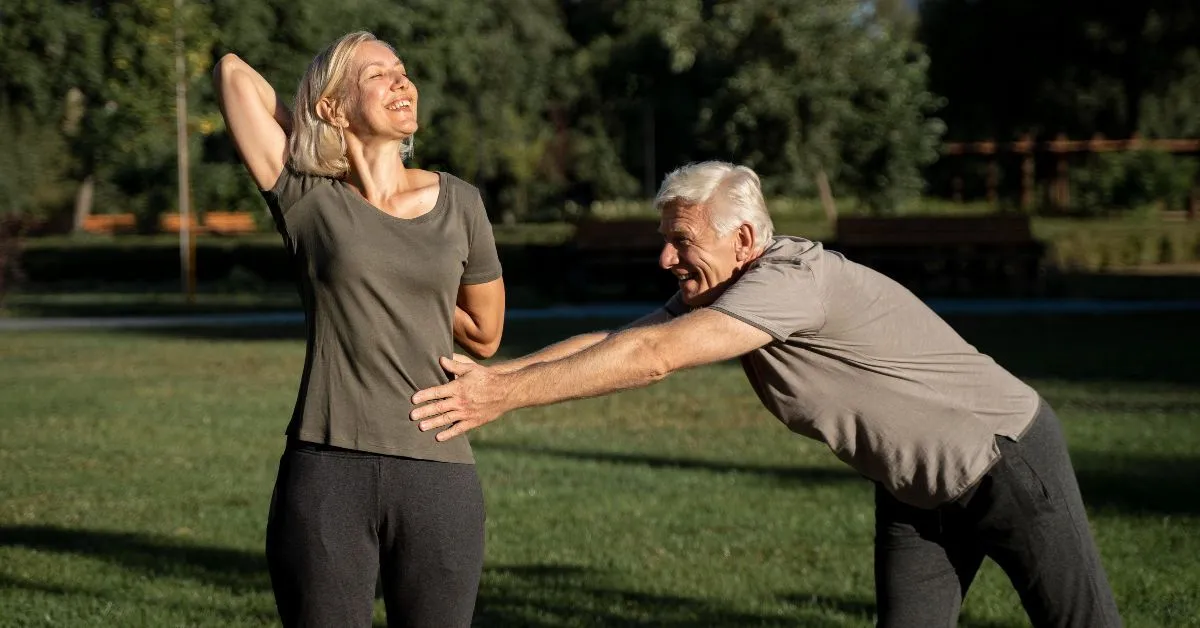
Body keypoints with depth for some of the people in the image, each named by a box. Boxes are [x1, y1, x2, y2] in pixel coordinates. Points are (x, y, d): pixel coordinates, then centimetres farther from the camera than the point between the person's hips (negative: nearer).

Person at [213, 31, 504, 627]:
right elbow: (232, 70, 1)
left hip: (439, 477, 2)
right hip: (326, 475, -2)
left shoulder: (458, 203, 8)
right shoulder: (305, 199, 1)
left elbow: (484, 334, 19)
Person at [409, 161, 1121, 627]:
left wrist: (504, 395, -34)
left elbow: (652, 358, -36)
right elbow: (611, 339, -5)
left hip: (1007, 461, -8)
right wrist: (490, 373, -16)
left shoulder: (795, 278, -31)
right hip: (916, 490, 8)